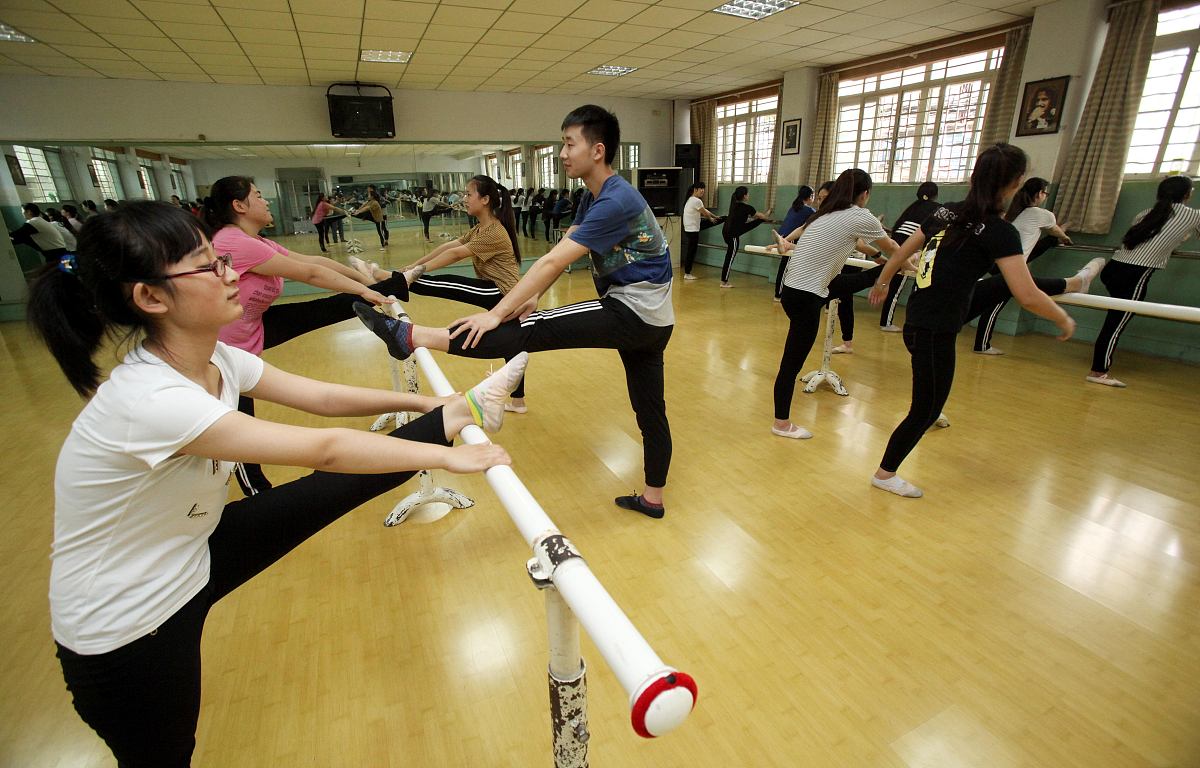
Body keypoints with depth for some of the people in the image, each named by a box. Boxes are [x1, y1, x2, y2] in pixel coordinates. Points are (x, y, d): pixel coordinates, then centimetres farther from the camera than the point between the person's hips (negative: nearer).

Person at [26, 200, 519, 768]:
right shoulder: (149, 400, -36)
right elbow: (323, 449, -35)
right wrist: (446, 457, -28)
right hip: (122, 628, -6)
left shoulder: (215, 359, -12)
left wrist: (427, 403, -6)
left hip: (189, 557, 6)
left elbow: (322, 396, -5)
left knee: (339, 487, -4)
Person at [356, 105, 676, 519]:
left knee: (531, 331, -16)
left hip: (635, 313, -10)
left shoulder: (615, 201, -19)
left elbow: (553, 261, -24)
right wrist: (531, 296, -4)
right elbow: (559, 254, 9)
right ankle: (652, 498, 27)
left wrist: (496, 314, -24)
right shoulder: (592, 197, 13)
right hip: (648, 318, 10)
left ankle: (410, 336, -15)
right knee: (650, 409, 14)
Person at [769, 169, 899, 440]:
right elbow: (890, 248, 12)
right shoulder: (862, 217, -7)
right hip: (805, 298, -8)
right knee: (792, 363, 2)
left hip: (796, 288, 8)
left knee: (850, 283, 25)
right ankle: (782, 423, 13)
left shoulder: (826, 214, 14)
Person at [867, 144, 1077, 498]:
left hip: (915, 322, 6)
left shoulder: (944, 213, 5)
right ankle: (885, 474, 22)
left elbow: (900, 253, 18)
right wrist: (1065, 320, 3)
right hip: (935, 334, -6)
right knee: (925, 411, 9)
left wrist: (881, 283, 36)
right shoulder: (999, 231, -15)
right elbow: (1028, 298, -16)